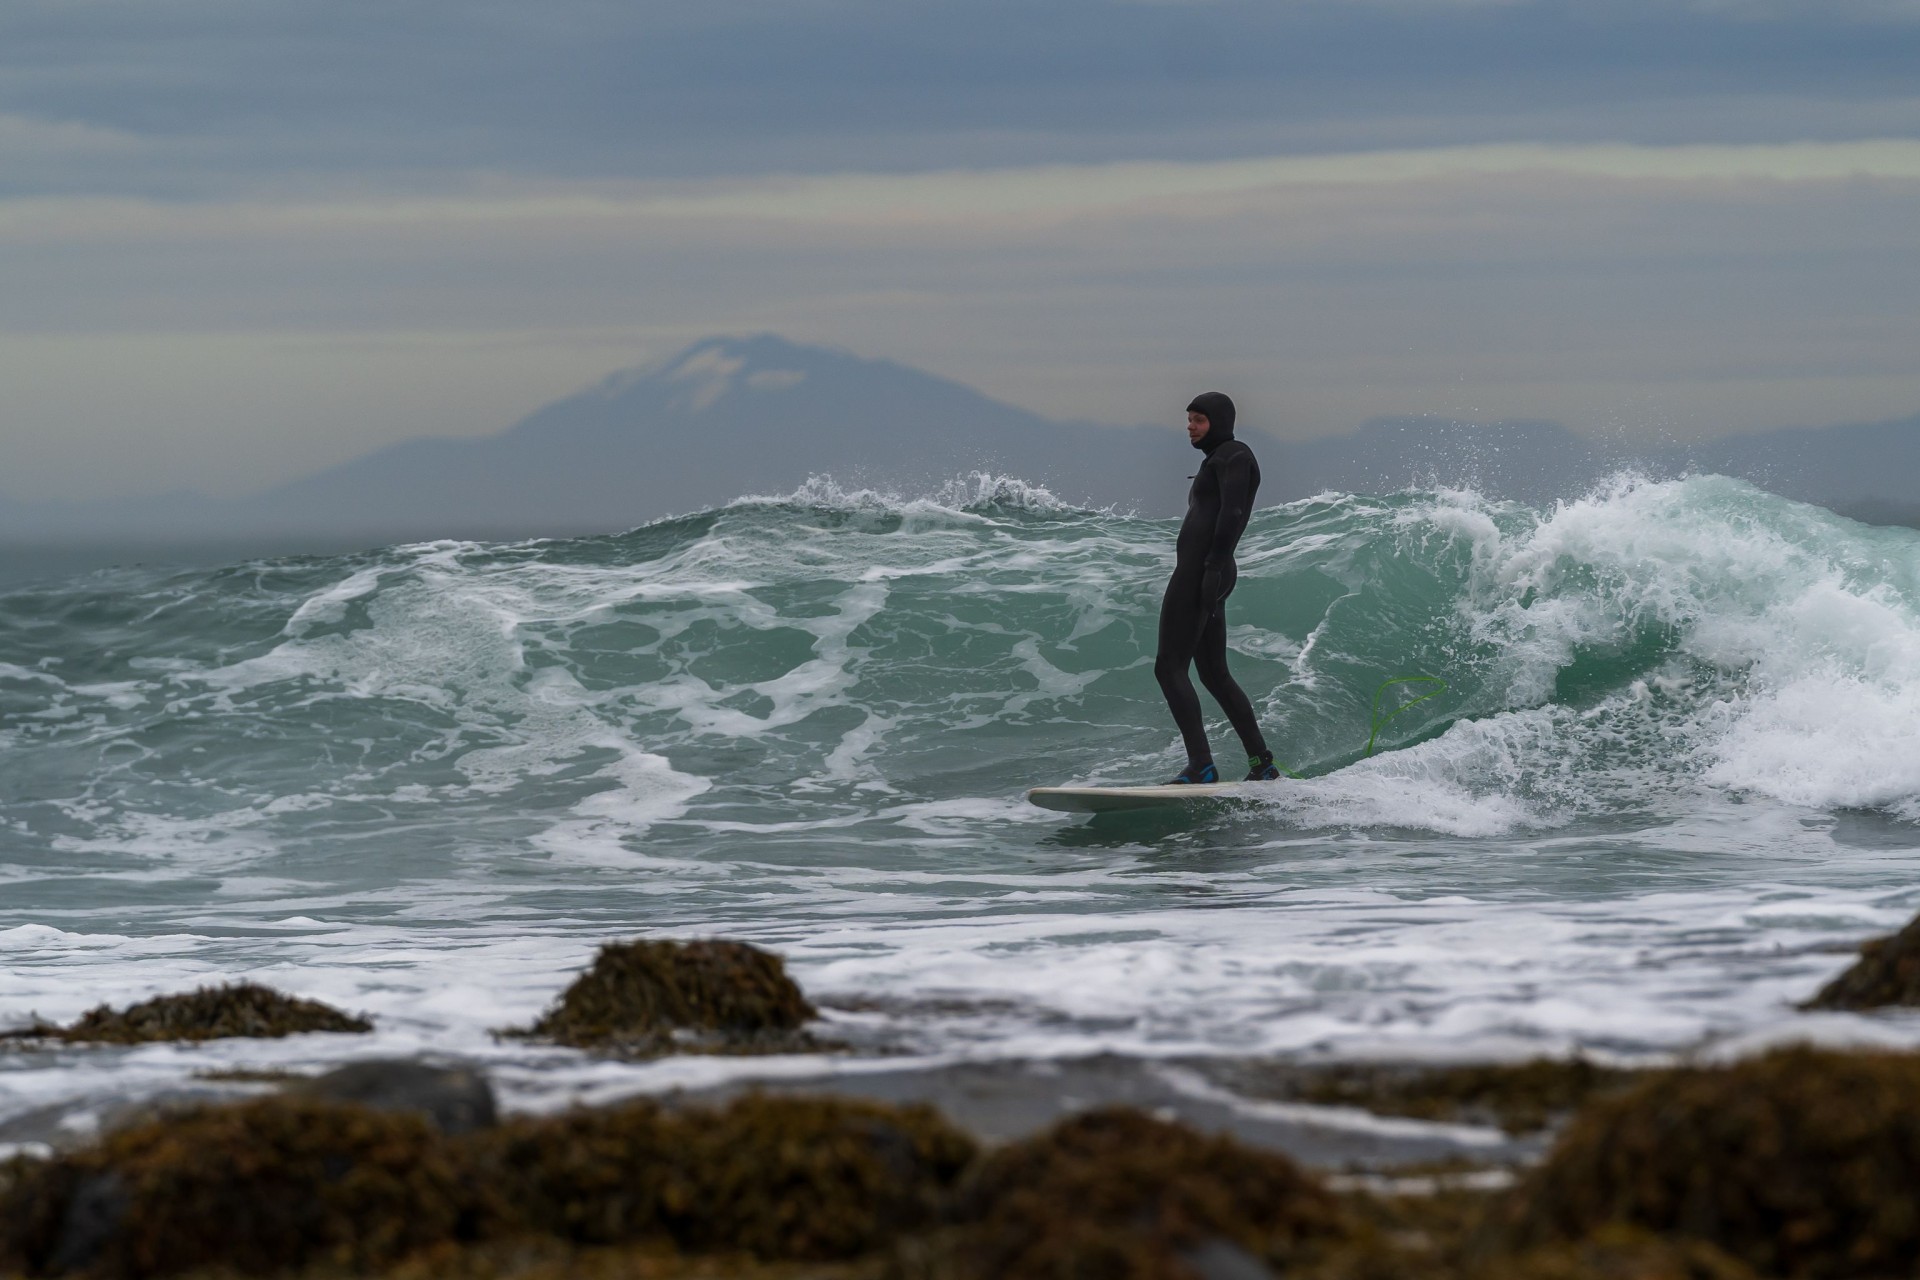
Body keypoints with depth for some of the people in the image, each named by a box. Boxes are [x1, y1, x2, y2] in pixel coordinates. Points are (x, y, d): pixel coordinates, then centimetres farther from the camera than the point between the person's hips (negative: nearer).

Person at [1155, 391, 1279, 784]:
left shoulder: (1233, 455, -3)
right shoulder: (1217, 461, 27)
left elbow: (1232, 513, -17)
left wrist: (1214, 567, -25)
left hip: (1200, 571, -11)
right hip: (1204, 574, 11)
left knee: (1170, 667, -15)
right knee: (1215, 674, 13)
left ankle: (1201, 766, -23)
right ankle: (1261, 763, 14)